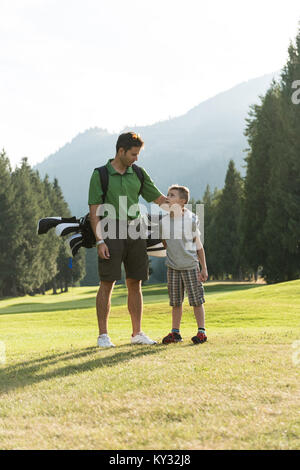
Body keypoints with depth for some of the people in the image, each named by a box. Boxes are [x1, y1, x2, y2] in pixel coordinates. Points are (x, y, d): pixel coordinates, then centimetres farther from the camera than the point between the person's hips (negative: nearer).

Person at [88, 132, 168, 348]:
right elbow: (95, 211, -6)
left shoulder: (139, 174, 10)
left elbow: (159, 199, 17)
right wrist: (99, 241, -14)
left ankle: (137, 333, 14)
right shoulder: (100, 175, -3)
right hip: (111, 232, -5)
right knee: (107, 284, -5)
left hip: (135, 231, 5)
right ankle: (103, 335, -1)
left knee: (135, 284, 7)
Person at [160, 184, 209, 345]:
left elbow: (199, 245, -2)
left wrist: (204, 268, -1)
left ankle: (201, 331, 8)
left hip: (190, 266, -3)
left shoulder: (191, 219, -7)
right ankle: (175, 332, 15)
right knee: (175, 302, 7)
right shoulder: (164, 221, 1)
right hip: (173, 267, 3)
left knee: (196, 300, 0)